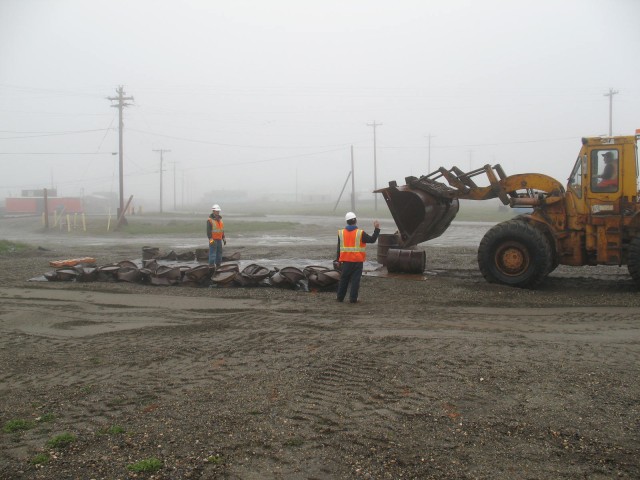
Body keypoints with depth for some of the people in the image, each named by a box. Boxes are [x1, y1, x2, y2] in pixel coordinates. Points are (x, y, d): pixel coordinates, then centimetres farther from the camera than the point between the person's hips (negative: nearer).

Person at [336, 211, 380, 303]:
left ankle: (340, 297, 17)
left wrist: (338, 260, 13)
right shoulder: (360, 233, -10)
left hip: (345, 261, 3)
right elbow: (372, 240, -5)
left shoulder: (341, 233, 2)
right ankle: (353, 298, 0)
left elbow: (339, 248, 7)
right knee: (355, 280, 2)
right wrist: (377, 229, 2)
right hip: (357, 261, -3)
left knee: (343, 279, 12)